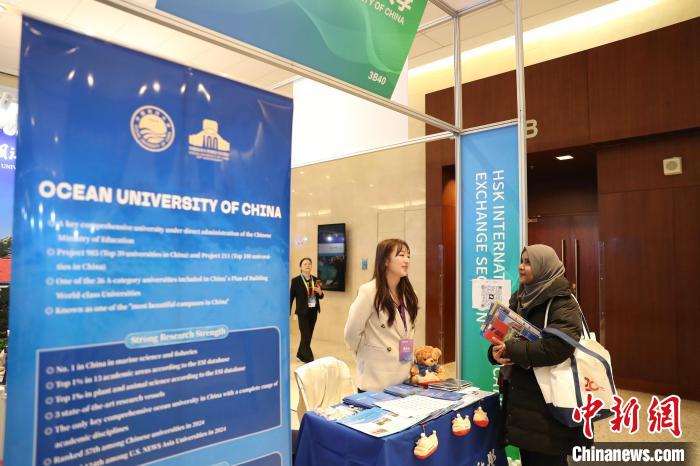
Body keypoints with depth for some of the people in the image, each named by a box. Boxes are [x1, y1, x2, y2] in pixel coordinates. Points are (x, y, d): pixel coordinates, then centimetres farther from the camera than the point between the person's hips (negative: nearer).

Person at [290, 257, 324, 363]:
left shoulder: (315, 279, 6)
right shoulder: (296, 280, -6)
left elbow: (321, 296, 13)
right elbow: (291, 297, -5)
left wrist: (319, 292, -10)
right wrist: (288, 313, -7)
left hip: (313, 312, 5)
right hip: (303, 312, -5)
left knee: (308, 336, 13)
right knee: (306, 336, -4)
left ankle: (300, 354, 32)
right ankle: (310, 360, 1)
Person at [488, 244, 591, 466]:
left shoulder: (562, 303, -13)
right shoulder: (520, 299, 10)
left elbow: (555, 348, -27)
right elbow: (503, 334, 11)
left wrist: (510, 349, -21)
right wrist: (495, 351, -11)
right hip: (521, 394, 7)